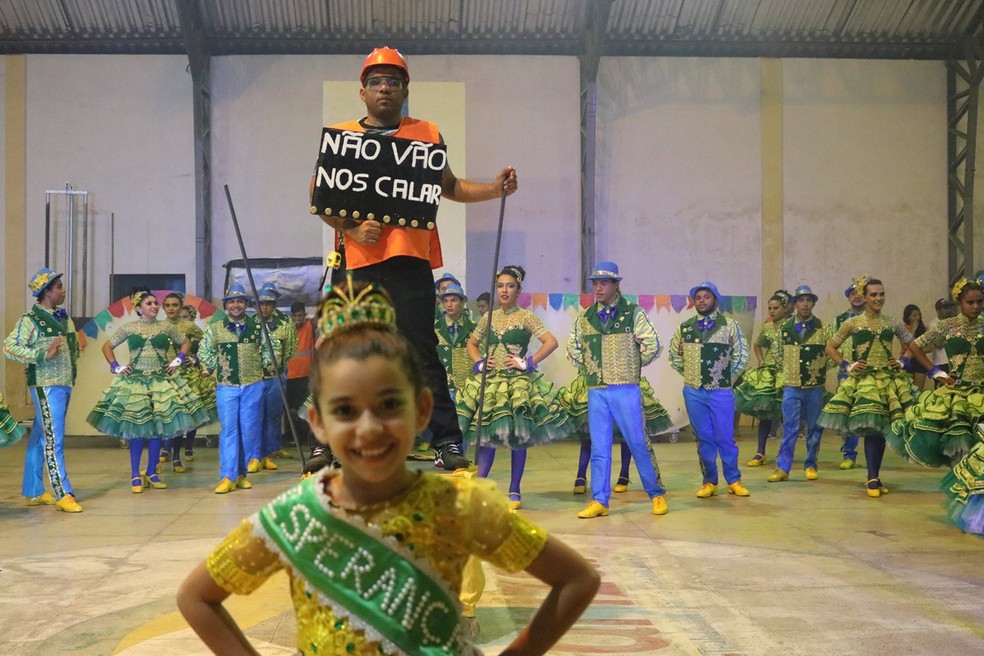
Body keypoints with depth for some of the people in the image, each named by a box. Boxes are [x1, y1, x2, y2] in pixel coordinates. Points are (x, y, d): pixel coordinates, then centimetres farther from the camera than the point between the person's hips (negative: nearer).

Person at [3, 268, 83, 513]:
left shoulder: (63, 318, 13)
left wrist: (72, 368, 12)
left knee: (39, 439, 14)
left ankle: (33, 492, 21)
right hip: (46, 386, -7)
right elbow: (9, 346, -17)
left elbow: (73, 344, 27)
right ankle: (63, 494, -4)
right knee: (54, 440, -7)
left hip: (64, 385, 7)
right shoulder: (30, 320, -9)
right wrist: (43, 355, -24)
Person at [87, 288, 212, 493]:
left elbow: (186, 343, 18)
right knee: (136, 429, -2)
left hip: (162, 382, 2)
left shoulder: (167, 327, 5)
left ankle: (152, 473, 13)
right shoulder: (128, 328, 2)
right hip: (134, 382, -1)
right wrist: (116, 367, 1)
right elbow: (107, 346, 11)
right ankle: (135, 476, 6)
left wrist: (177, 361, 5)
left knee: (158, 428, 1)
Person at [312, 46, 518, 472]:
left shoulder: (427, 135, 15)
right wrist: (352, 229, -10)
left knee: (421, 349, -4)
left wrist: (494, 189, 1)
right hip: (357, 259, 1)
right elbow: (319, 196, 7)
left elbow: (449, 187, 19)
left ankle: (446, 442, -1)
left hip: (409, 257, -1)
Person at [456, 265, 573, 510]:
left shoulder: (525, 317, -3)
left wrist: (528, 363, -12)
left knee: (517, 437, 1)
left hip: (518, 383, -4)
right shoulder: (488, 318, 9)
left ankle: (515, 492, 9)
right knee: (486, 436, 2)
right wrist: (479, 362, 6)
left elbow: (551, 342, -11)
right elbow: (472, 344, 23)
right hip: (490, 381, 4)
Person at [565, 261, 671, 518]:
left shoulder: (633, 313, -2)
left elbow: (652, 345, -4)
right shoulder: (585, 318, 10)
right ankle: (599, 501, 9)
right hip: (595, 390, 4)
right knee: (599, 446, 5)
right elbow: (573, 347, 23)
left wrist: (632, 367, 3)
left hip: (626, 389, -4)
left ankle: (657, 494, 13)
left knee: (638, 443, 0)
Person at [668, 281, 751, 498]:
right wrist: (690, 374, 12)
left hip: (721, 391, -2)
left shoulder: (729, 325, -1)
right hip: (693, 392, 2)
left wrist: (727, 377, 5)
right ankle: (709, 482, 15)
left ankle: (734, 481, 14)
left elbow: (741, 355, 4)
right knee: (704, 439, 7)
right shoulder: (684, 327, 6)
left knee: (725, 438, 1)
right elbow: (674, 356, 16)